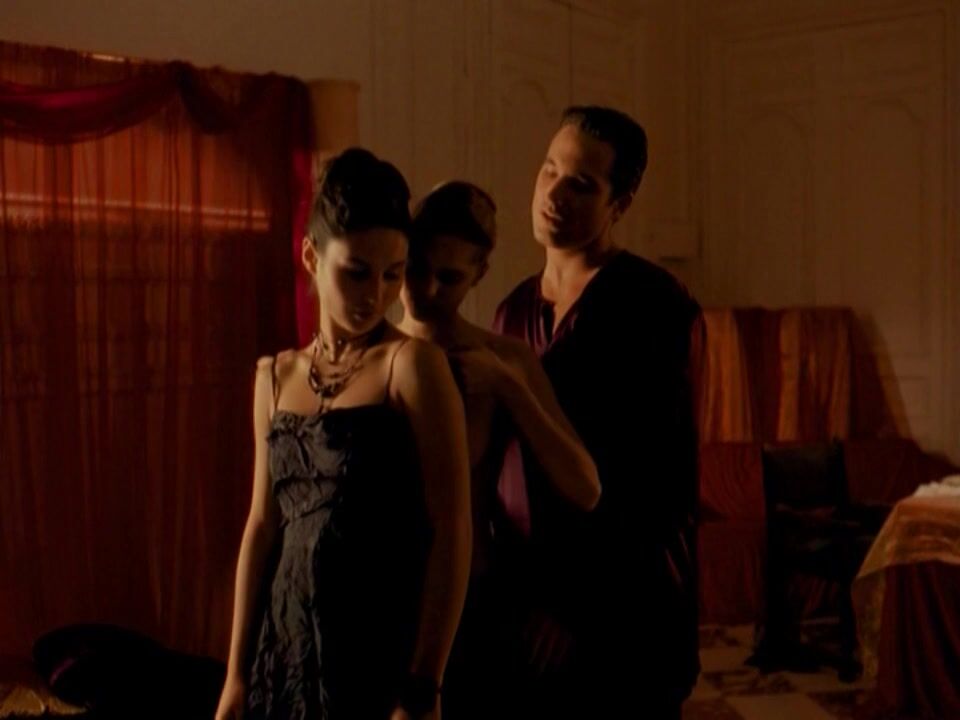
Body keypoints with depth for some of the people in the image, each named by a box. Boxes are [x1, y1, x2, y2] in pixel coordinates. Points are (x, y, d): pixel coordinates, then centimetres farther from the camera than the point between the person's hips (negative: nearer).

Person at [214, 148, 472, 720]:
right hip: (287, 648, 5)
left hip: (381, 652, -5)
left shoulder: (414, 363, -10)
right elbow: (263, 526, 8)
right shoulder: (276, 376, 7)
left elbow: (452, 533, -13)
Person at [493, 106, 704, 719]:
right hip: (529, 596, 6)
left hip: (624, 606, -5)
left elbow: (658, 478, -15)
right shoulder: (516, 310, 9)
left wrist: (575, 602, -15)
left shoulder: (658, 307, -11)